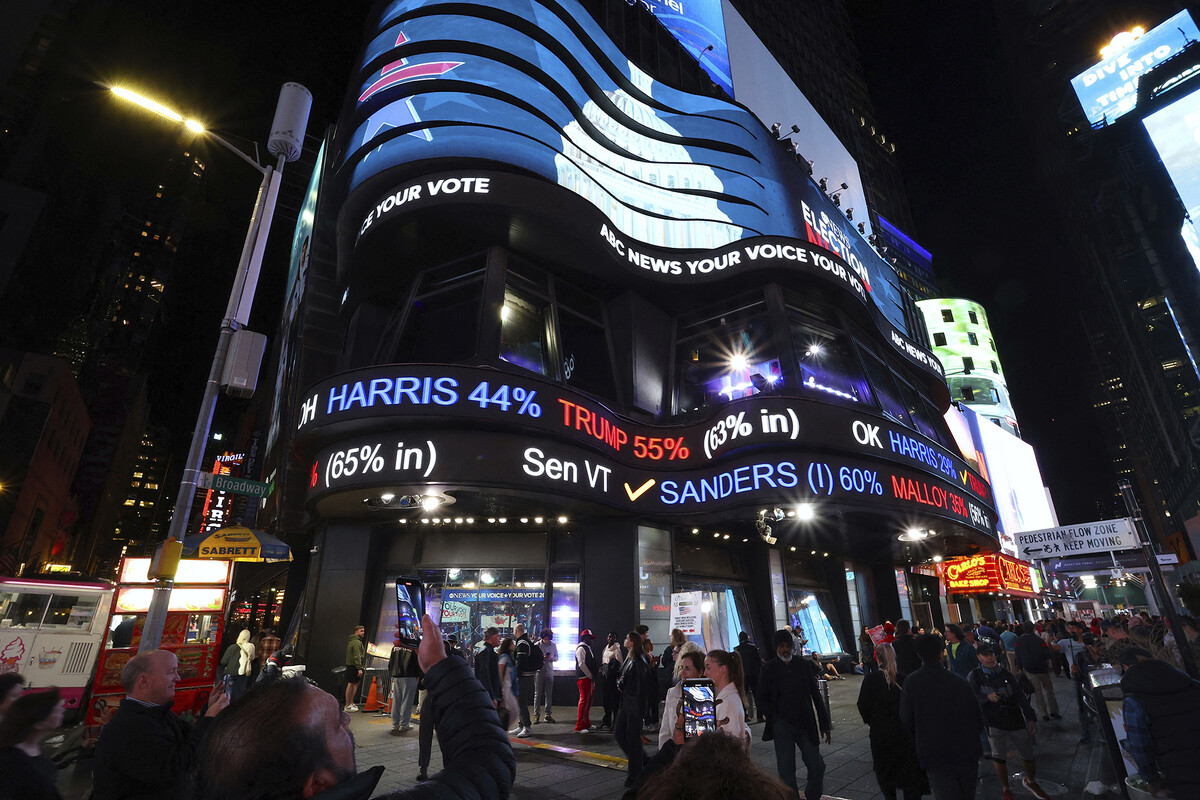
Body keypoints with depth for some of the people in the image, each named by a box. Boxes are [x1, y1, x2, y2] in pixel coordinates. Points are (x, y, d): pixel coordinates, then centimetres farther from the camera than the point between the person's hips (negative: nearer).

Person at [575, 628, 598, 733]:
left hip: (589, 678, 10)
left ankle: (586, 723, 25)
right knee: (584, 700, -8)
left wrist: (593, 677, 13)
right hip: (583, 678, -10)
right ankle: (579, 727, -3)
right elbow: (581, 664, -19)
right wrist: (591, 676, -15)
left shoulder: (588, 648, 18)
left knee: (588, 700, 15)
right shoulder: (581, 648, -12)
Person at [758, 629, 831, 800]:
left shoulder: (803, 665, 4)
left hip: (806, 725, 2)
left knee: (817, 766, 4)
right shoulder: (769, 669, -2)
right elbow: (762, 700, 2)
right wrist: (776, 720, -8)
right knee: (786, 770, 2)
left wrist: (825, 724, 7)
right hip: (783, 727, -2)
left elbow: (816, 695, 8)